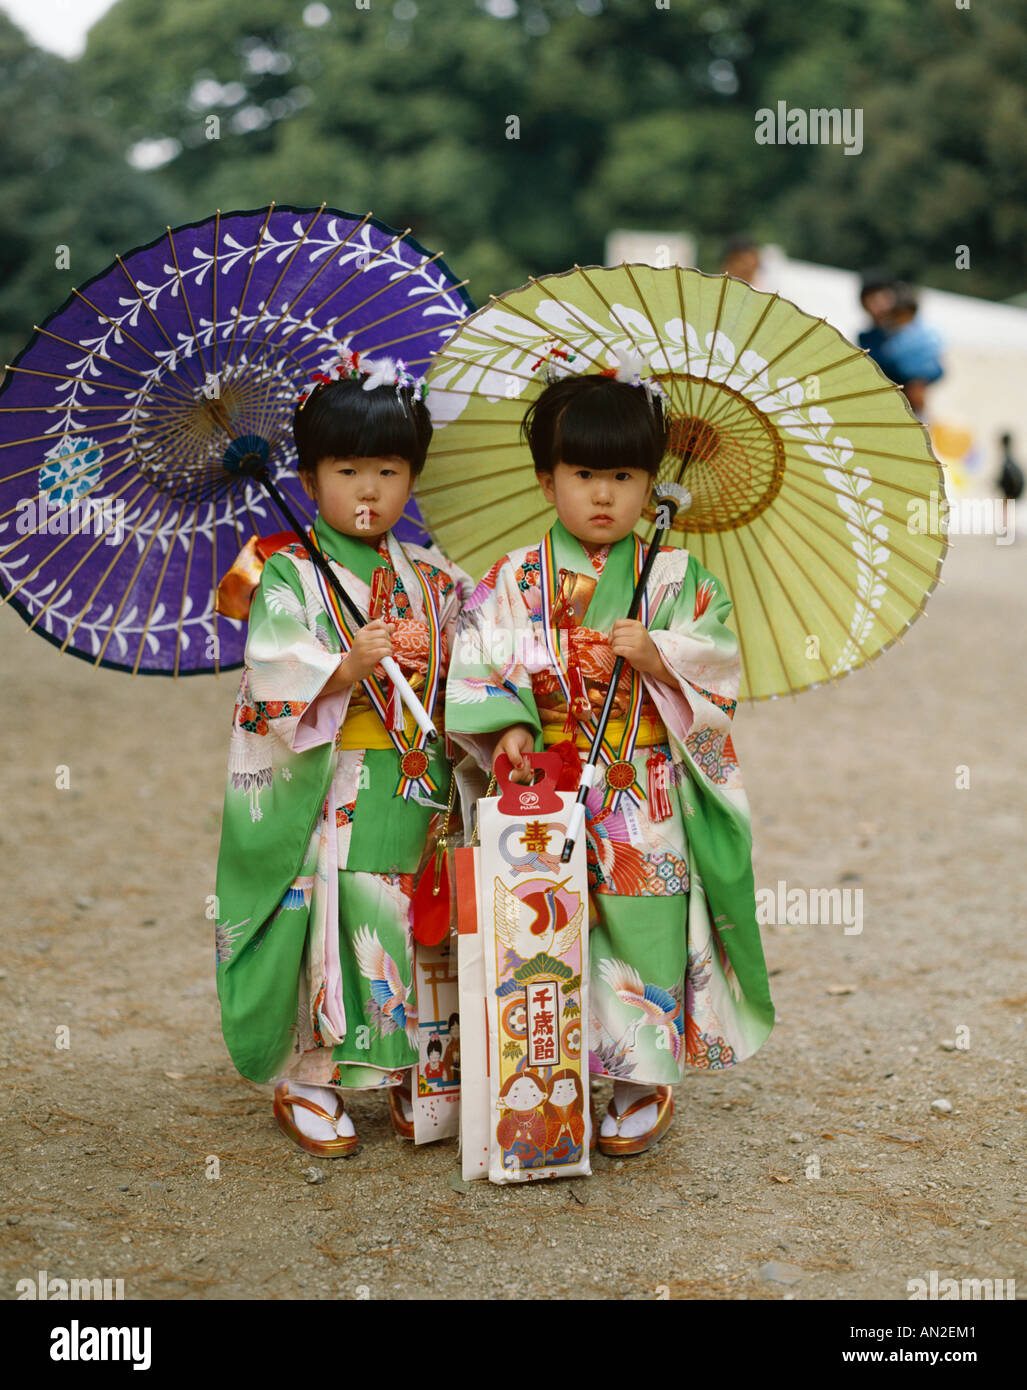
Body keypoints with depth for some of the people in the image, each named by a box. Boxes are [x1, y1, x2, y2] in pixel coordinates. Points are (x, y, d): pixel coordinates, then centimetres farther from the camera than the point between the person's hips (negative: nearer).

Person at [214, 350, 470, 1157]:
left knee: (417, 924, 7)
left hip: (417, 790, 4)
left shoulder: (433, 580, 11)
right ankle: (307, 1079, 12)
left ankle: (415, 1073, 22)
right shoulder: (291, 577, -3)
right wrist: (348, 669, -27)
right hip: (325, 794, -4)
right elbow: (272, 679, -14)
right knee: (329, 920, -3)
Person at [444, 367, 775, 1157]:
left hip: (648, 803, 0)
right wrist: (508, 726, -15)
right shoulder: (516, 581, 4)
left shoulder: (676, 579, 3)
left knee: (645, 929, 1)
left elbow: (720, 663, -3)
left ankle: (647, 1080, 17)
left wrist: (658, 655, -20)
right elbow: (478, 664, 0)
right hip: (549, 796, 1)